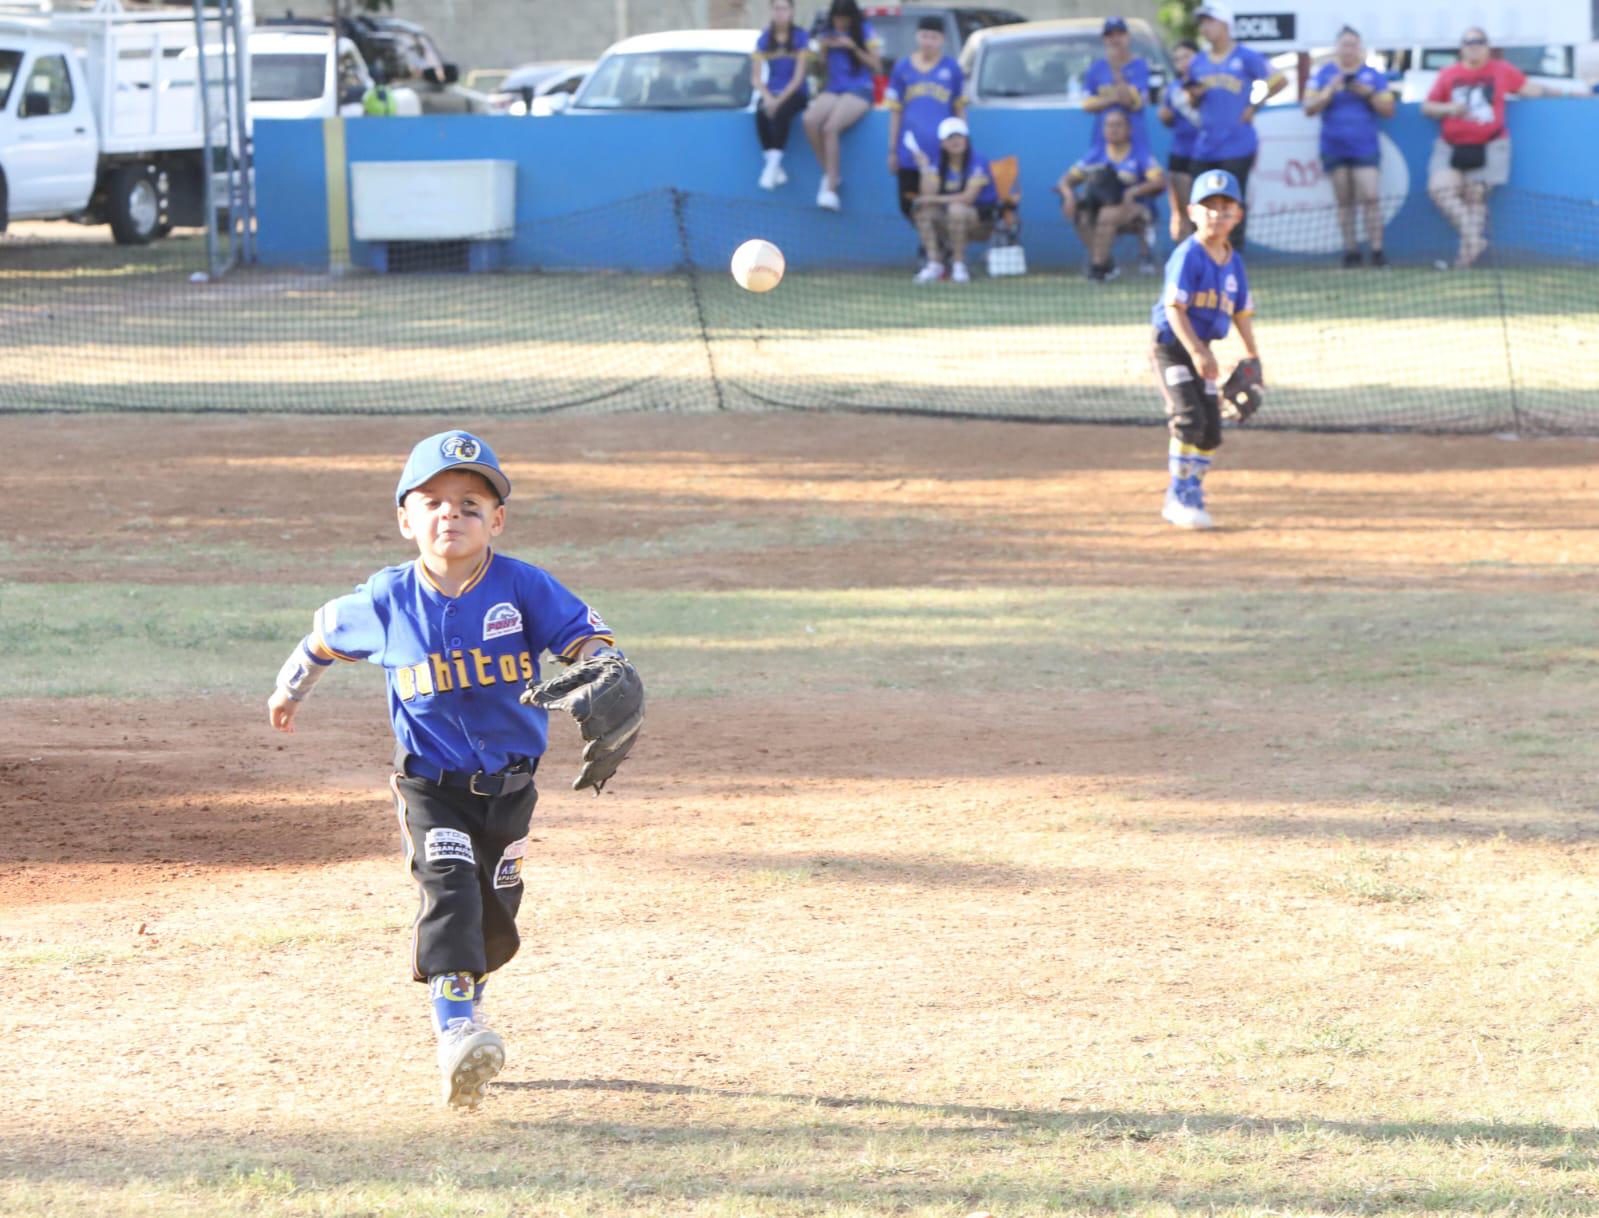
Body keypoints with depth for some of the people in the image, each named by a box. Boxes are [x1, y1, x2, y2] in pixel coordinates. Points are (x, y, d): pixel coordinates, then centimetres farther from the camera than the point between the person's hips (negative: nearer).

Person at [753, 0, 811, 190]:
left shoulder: (800, 37, -4)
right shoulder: (764, 39, 5)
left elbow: (799, 77, -9)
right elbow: (757, 77, 3)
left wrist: (780, 99, -21)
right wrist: (767, 97, -16)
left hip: (795, 93, -3)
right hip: (771, 92, 3)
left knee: (781, 112, -36)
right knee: (761, 114, -31)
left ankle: (773, 165, -36)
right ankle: (776, 169, -27)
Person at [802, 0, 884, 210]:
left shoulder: (865, 32, 2)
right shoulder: (827, 34, 14)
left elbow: (877, 67, -1)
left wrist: (853, 47, -11)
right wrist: (822, 50, -2)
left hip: (859, 90, -4)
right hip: (833, 89, 4)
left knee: (830, 128, -31)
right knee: (810, 120, -29)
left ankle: (831, 187, -29)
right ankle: (829, 175, -17)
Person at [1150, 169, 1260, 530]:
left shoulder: (1233, 262, 7)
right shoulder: (1188, 256, -15)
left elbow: (1241, 311, 17)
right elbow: (1174, 307, -21)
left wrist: (1252, 354, 14)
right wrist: (1196, 351, -28)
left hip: (1201, 352, 7)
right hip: (1171, 347, -7)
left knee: (1211, 430, 5)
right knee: (1189, 418, -19)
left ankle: (1186, 499, 17)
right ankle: (1181, 496, -13)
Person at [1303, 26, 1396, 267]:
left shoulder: (1373, 75, 7)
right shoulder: (1324, 74, 8)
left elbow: (1388, 110, 5)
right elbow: (1309, 107, 1)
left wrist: (1369, 93, -11)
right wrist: (1330, 91, -13)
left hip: (1365, 148, -1)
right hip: (1334, 147, 1)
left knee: (1370, 197, -13)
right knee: (1344, 200, 2)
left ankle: (1377, 250, -12)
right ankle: (1351, 249, 5)